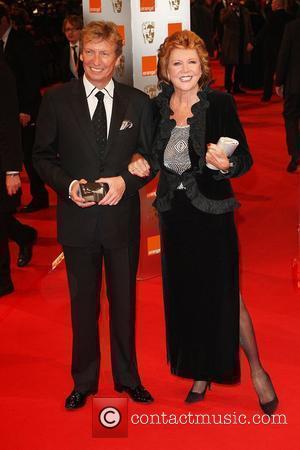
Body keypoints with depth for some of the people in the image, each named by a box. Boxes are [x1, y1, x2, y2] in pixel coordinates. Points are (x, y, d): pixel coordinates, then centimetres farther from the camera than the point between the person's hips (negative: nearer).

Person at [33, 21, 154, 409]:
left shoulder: (138, 103, 0)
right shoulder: (56, 100, -3)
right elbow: (43, 156, 1)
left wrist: (125, 181, -14)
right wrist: (69, 185, -16)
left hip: (122, 218, 1)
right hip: (77, 219, 0)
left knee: (124, 301, 14)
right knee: (83, 303, 12)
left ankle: (127, 377, 33)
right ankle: (84, 381, 30)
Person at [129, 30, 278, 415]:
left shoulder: (220, 104, -11)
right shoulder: (158, 107, 2)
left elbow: (245, 159, -12)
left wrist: (224, 164, -32)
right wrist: (142, 161, -5)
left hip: (212, 213, -4)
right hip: (174, 214, 5)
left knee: (224, 296, 2)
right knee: (185, 295, 14)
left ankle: (256, 370, 23)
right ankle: (200, 372, 33)